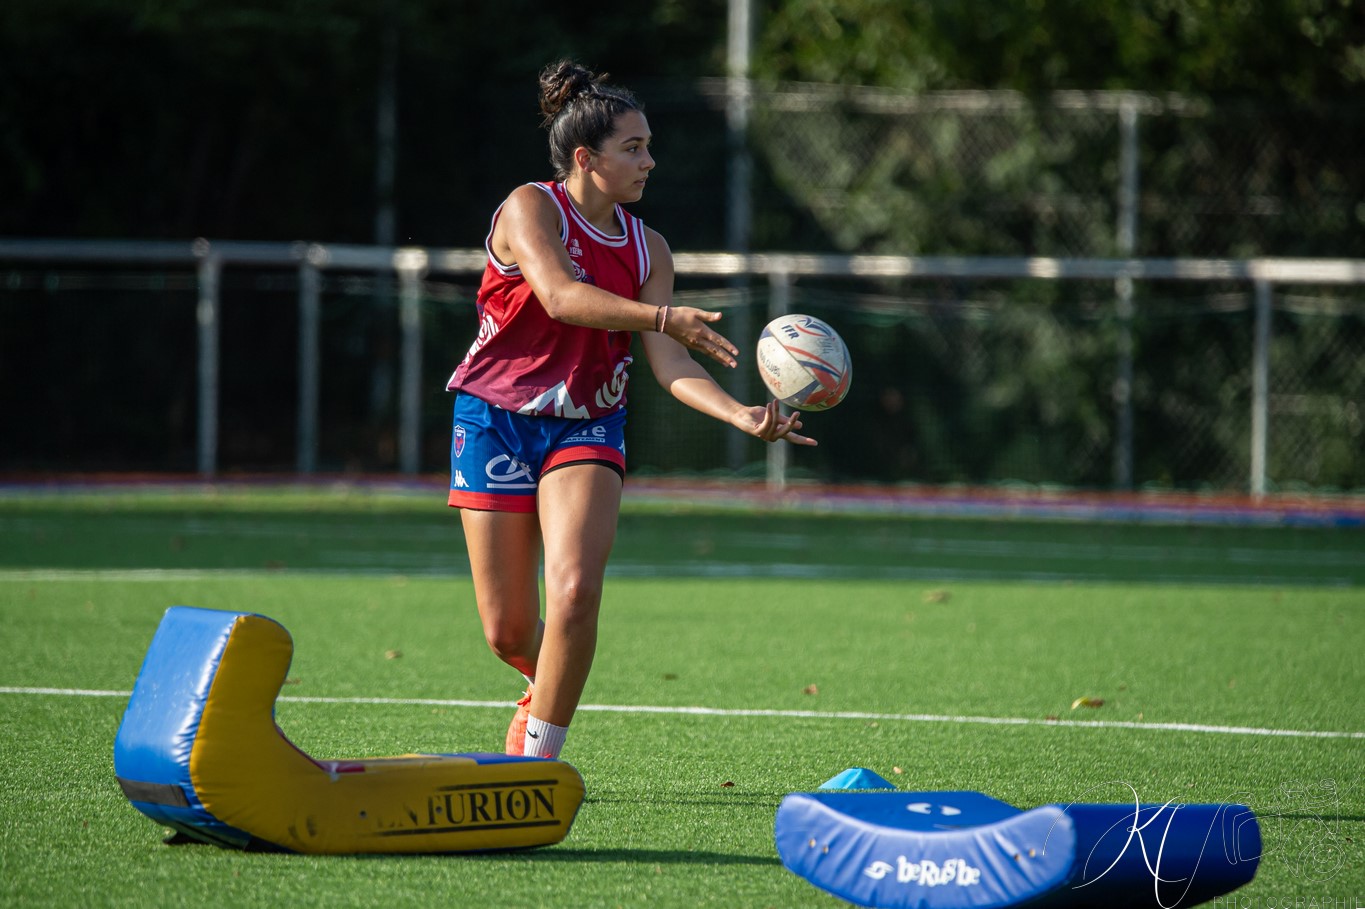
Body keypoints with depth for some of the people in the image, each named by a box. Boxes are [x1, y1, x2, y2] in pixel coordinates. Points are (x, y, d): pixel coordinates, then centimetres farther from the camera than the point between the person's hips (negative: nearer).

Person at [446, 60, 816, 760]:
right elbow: (560, 296, -29)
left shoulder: (647, 248, 5)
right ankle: (544, 687, 38)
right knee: (509, 632, 1)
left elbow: (670, 365, -4)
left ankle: (538, 757, -9)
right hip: (497, 419, -3)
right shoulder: (530, 208, -10)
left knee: (575, 590, -22)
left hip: (588, 428, 3)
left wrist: (742, 415, -21)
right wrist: (666, 317, -40)